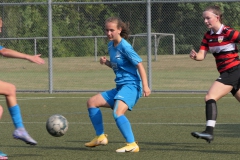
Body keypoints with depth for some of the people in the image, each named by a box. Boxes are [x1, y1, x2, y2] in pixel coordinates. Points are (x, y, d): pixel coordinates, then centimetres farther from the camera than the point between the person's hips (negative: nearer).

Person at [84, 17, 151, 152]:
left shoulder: (125, 47, -13)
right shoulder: (111, 46, 12)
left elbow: (139, 65, -15)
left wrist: (145, 86, -24)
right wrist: (106, 62, 4)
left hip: (131, 86, -10)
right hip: (119, 87, 10)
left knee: (117, 113, -32)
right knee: (92, 102, 13)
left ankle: (132, 145, -29)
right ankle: (100, 137, 16)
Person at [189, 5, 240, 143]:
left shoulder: (228, 32, -13)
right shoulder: (208, 36, 9)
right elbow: (202, 55, 2)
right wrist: (195, 56, -20)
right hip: (227, 73, 8)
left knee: (210, 97, -18)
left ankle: (209, 131, -25)